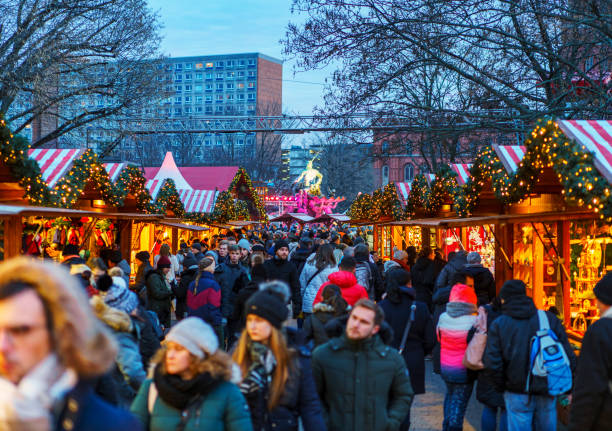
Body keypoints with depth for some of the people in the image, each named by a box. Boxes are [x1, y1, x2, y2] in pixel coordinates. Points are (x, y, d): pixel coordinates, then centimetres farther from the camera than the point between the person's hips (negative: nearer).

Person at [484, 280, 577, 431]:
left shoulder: (498, 325, -4)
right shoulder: (549, 319, 1)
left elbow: (492, 364, -11)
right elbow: (568, 357, 0)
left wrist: (502, 386, 5)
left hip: (517, 394, -2)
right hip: (546, 391, 2)